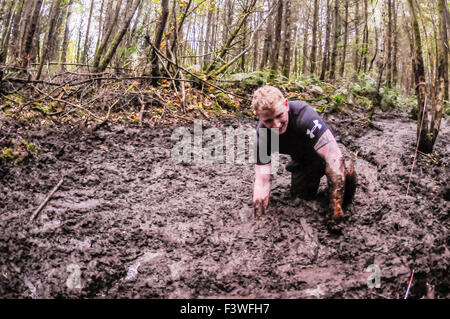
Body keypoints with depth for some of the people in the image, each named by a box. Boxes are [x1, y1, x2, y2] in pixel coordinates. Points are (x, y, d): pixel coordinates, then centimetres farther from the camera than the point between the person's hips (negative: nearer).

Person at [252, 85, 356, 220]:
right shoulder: (262, 136, -27)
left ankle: (347, 172, 11)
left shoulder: (304, 115, -41)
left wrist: (336, 208, -45)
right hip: (302, 160, 4)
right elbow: (262, 181, -25)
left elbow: (334, 157, -44)